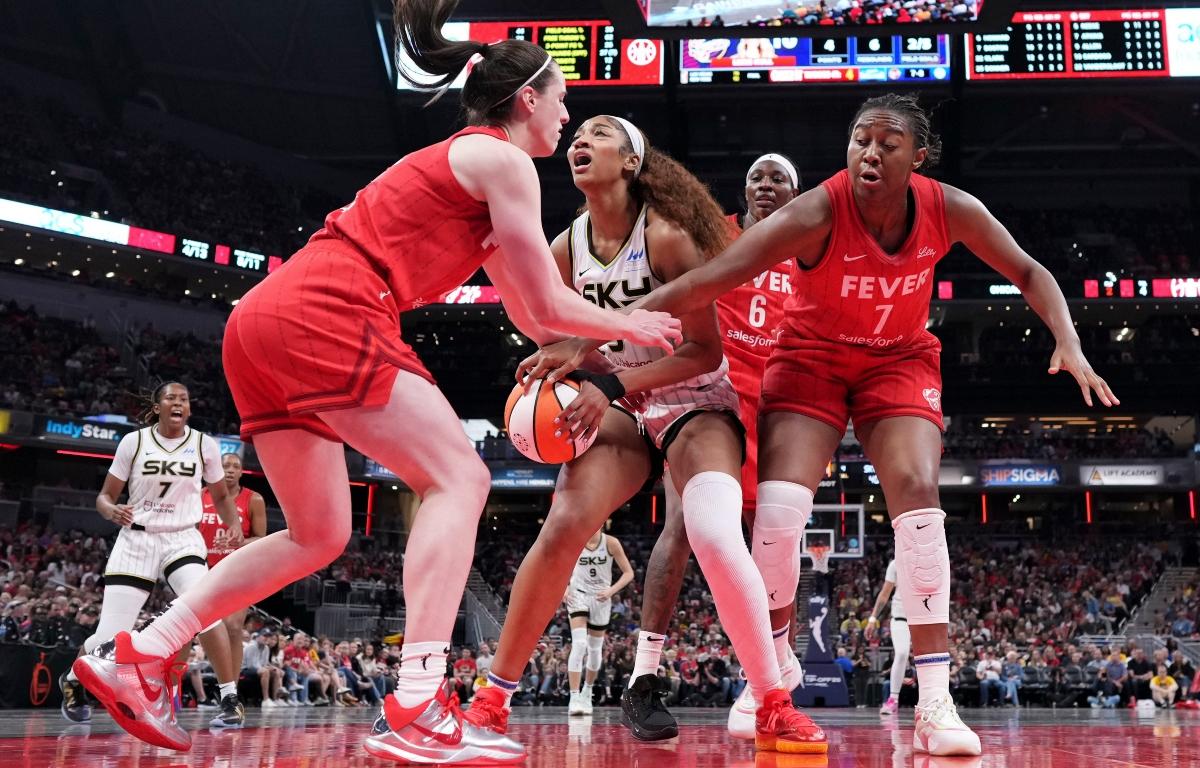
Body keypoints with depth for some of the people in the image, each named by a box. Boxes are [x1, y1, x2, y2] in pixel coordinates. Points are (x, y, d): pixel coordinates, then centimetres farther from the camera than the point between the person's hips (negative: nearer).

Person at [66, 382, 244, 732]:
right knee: (110, 636, 0)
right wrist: (112, 511, -22)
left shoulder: (204, 445, -1)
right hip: (136, 540, 0)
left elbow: (221, 497, 13)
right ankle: (73, 680, 34)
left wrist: (235, 527, -5)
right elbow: (104, 496, 2)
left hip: (183, 540, 0)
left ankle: (230, 700, -20)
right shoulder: (134, 442, -3)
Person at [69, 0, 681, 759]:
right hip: (325, 315, -10)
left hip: (267, 322, 10)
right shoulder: (502, 159, 0)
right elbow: (549, 308, 1)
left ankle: (138, 653, 18)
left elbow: (527, 317, 31)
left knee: (319, 534, 16)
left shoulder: (456, 162, 29)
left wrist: (610, 337, 34)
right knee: (459, 477, -8)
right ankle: (418, 711, -18)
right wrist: (631, 325, 17)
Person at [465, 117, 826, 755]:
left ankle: (775, 709, -12)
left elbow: (705, 349, -18)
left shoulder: (666, 235, -17)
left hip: (695, 402, -4)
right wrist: (551, 363, -8)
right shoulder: (566, 247, 0)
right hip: (621, 406, 4)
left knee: (715, 535, -29)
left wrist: (611, 385, -26)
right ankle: (493, 697, -4)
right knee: (563, 527, -18)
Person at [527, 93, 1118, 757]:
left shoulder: (951, 210, -18)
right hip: (813, 359, -2)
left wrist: (1069, 344, -17)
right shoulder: (818, 213, -29)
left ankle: (935, 701, -17)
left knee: (917, 490, -19)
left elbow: (1029, 273, 0)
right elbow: (703, 282, -36)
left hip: (899, 361, 2)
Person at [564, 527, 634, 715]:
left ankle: (587, 692, 35)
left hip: (601, 598, 1)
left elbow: (628, 573, -6)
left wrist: (611, 590, -19)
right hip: (579, 594, -1)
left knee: (595, 649, 12)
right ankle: (574, 697, -21)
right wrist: (565, 587, -10)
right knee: (579, 645, -19)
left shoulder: (611, 542, -10)